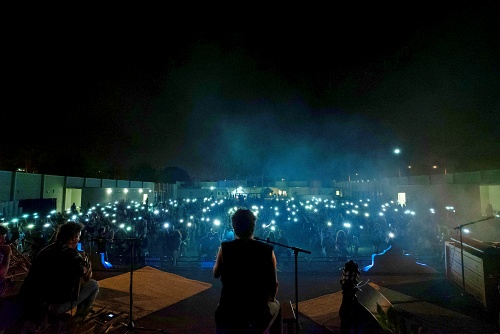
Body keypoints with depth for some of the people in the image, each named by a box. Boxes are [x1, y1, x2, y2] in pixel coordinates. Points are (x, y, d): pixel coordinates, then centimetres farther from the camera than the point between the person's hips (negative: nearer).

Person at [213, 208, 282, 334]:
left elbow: (216, 274, 5)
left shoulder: (224, 248, -11)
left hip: (228, 316, 1)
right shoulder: (268, 250, -12)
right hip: (258, 315, 0)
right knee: (276, 306, 31)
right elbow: (274, 284, -4)